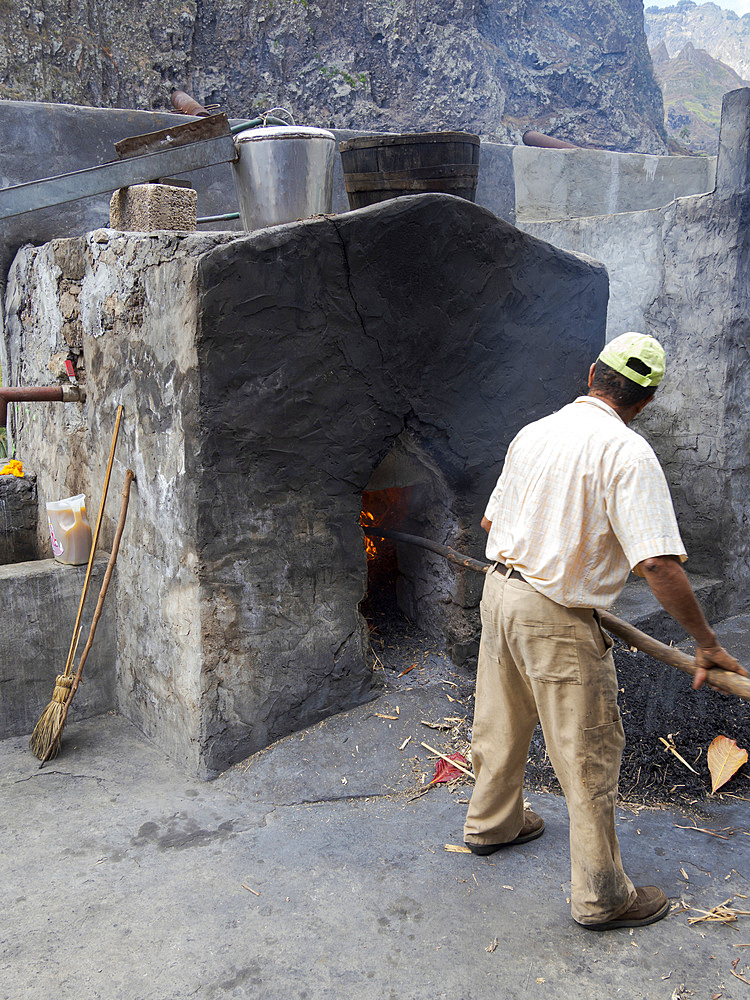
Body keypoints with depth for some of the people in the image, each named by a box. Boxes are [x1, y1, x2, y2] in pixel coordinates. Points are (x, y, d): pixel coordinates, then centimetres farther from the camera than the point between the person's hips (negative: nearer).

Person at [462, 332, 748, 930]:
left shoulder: (533, 433, 3)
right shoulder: (627, 454, -19)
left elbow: (491, 520, 13)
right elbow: (658, 562, -26)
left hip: (501, 591, 8)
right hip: (558, 620, -7)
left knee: (502, 724, 26)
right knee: (590, 756, 7)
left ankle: (491, 822, 48)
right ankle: (600, 897, 20)